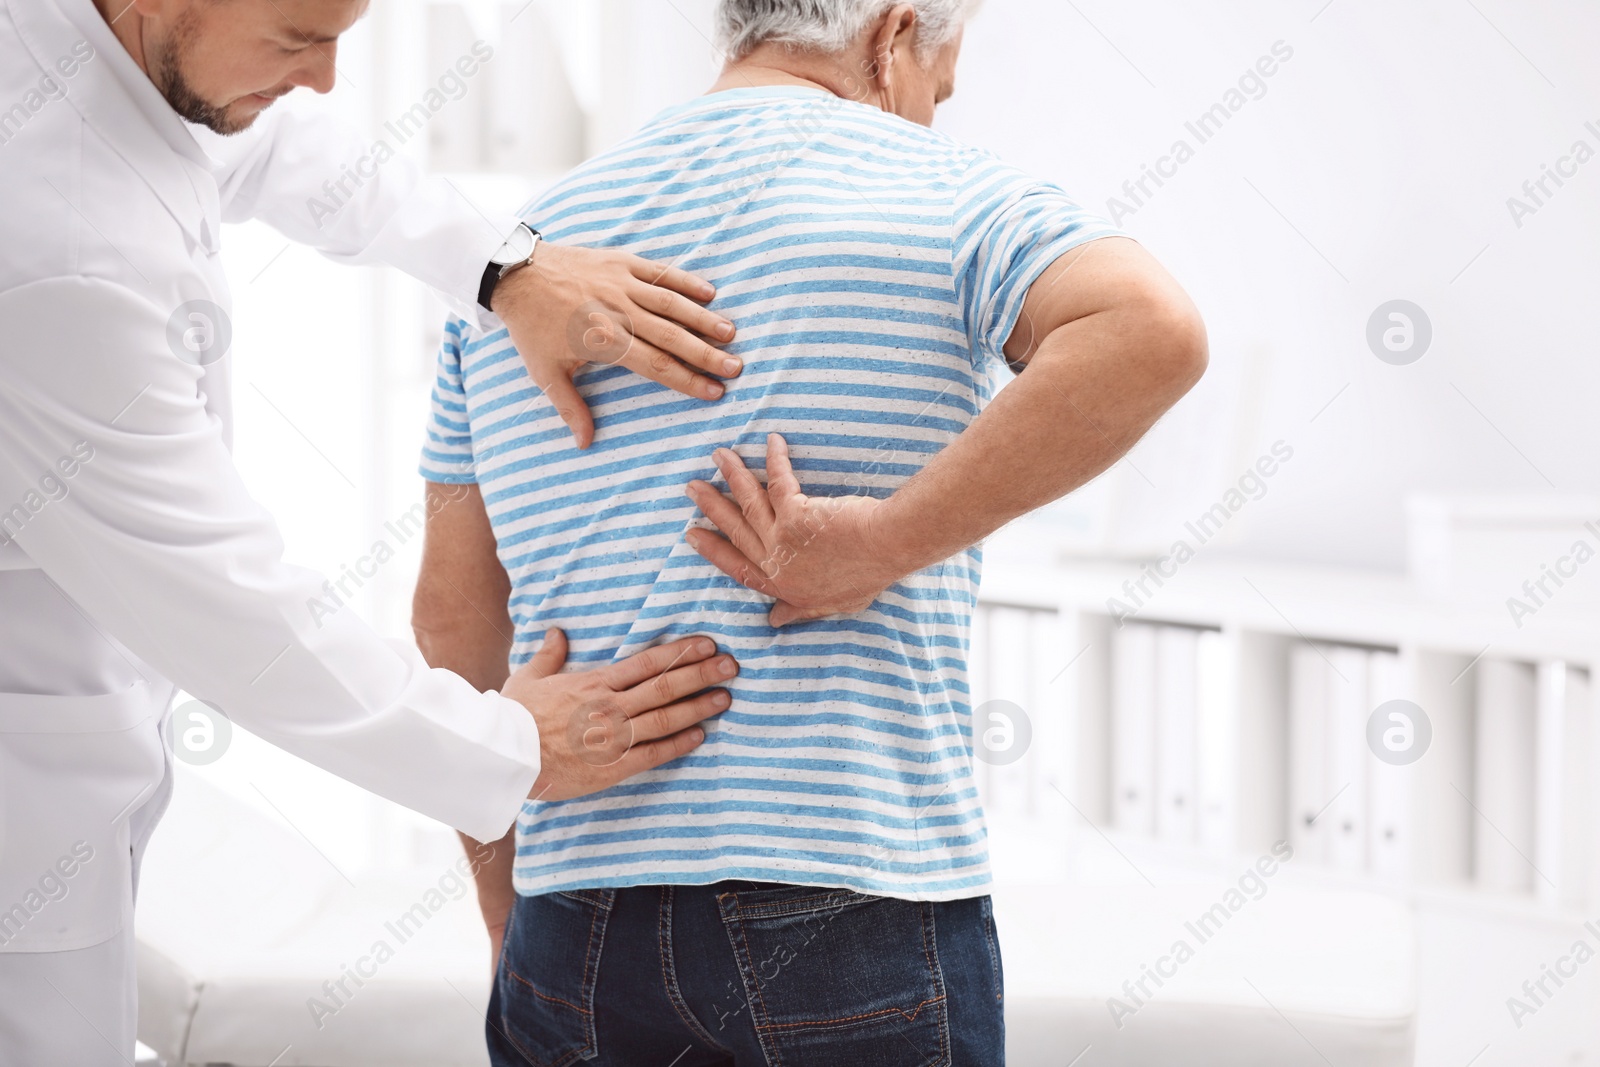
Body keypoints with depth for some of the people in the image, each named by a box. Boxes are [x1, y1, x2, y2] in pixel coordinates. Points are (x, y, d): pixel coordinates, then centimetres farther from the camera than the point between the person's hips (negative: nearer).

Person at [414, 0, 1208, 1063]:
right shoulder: (943, 193, -1)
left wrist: (507, 920, 18)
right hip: (861, 907, -4)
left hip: (577, 916, 4)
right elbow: (1153, 331, -23)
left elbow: (454, 615, 12)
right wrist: (887, 540, -19)